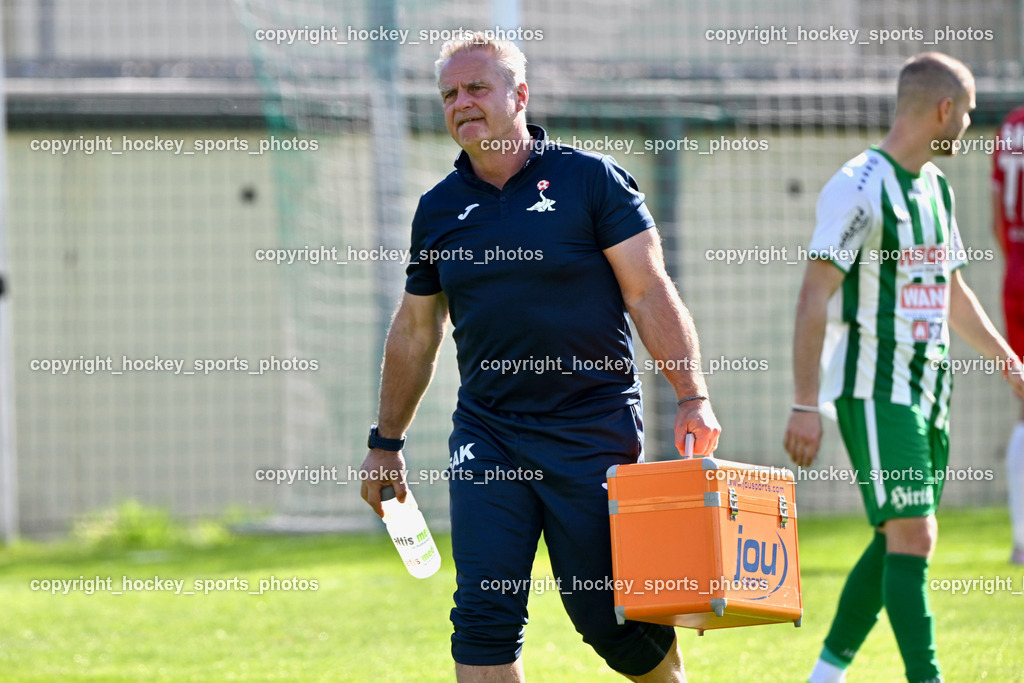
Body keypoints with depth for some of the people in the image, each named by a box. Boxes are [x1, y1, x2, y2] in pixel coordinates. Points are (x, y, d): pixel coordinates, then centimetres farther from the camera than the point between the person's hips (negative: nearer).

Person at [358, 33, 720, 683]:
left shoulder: (590, 179, -3)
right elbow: (415, 332, 19)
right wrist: (387, 443, 21)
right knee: (486, 611, -8)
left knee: (606, 613, 0)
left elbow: (650, 293, -5)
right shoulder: (439, 209, 8)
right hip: (487, 434, 3)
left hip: (595, 428, -3)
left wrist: (692, 396, -14)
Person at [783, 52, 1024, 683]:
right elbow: (814, 299, -16)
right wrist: (806, 405, -20)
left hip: (926, 389, 9)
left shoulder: (936, 186, 14)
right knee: (911, 536, -14)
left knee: (898, 539, 10)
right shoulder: (859, 188, -14)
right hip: (872, 389, -9)